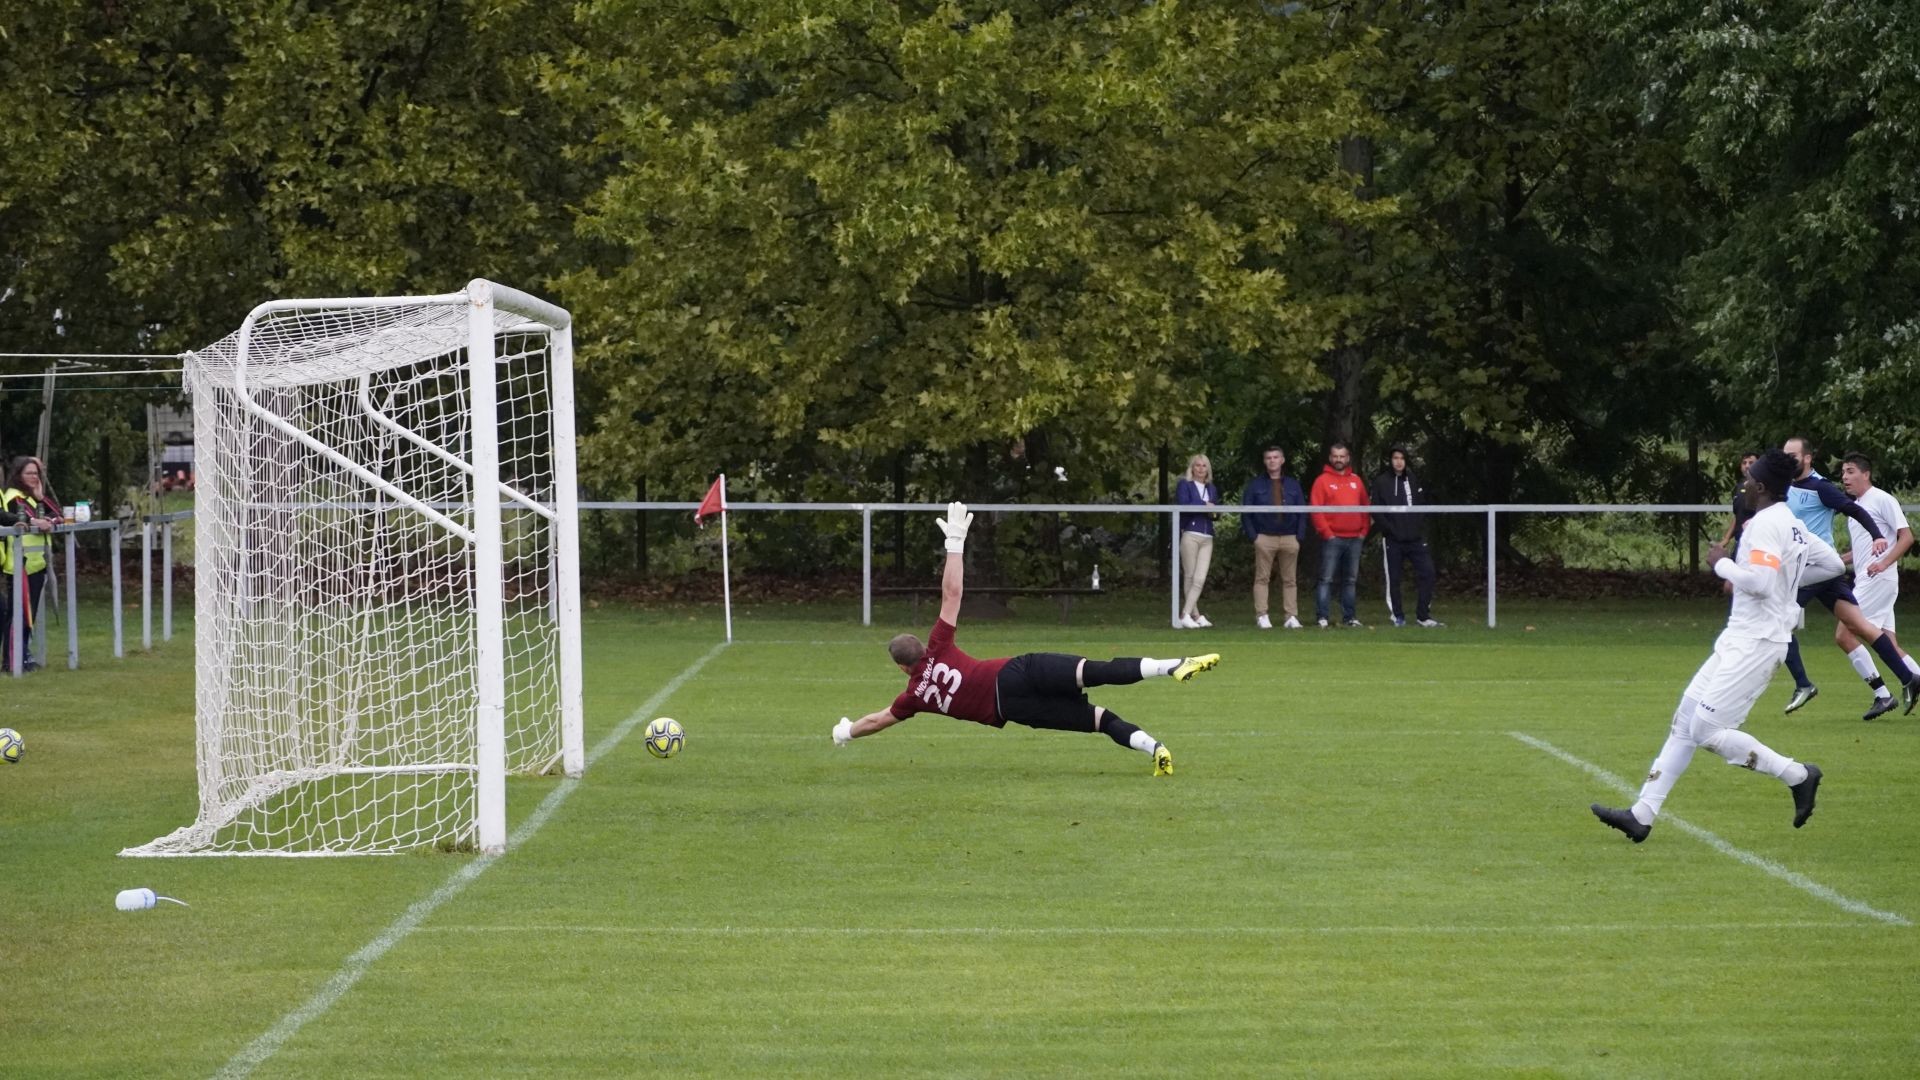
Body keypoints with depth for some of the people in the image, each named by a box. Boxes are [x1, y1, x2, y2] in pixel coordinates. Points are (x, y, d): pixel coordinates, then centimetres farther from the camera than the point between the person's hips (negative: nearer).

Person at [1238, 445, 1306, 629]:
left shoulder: (1293, 485, 13)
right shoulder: (1255, 485, 6)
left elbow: (1302, 513, 10)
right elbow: (1245, 512, 1)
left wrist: (1299, 536, 0)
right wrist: (1253, 536, -8)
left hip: (1289, 538, 2)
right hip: (1264, 538, -2)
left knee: (1290, 580, 2)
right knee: (1262, 578, -4)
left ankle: (1291, 616, 4)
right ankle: (1262, 616, -3)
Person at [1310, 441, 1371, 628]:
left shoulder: (1356, 481, 13)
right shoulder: (1323, 481, -1)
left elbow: (1365, 507, 16)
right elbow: (1316, 510, -7)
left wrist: (1364, 530, 5)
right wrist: (1326, 532, -13)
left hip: (1354, 539, 5)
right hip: (1332, 539, -5)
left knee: (1350, 580, 9)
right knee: (1326, 579, -6)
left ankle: (1349, 616, 14)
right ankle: (1322, 617, -7)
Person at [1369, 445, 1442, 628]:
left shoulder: (1413, 480, 12)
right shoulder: (1381, 482, -1)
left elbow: (1422, 506, 16)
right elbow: (1376, 512, -5)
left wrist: (1420, 527, 2)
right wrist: (1391, 530, -12)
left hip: (1415, 538, 3)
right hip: (1393, 540, -3)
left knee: (1427, 572, -5)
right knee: (1393, 578, 0)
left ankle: (1423, 616, 0)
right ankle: (1398, 616, 10)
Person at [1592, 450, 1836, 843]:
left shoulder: (1766, 524, -17)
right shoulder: (1792, 526, 13)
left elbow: (1760, 581, -29)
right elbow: (1833, 564, 21)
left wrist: (1723, 564, -13)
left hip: (1755, 644, -10)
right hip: (1739, 640, 10)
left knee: (1707, 729, -10)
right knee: (1685, 722, 8)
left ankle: (1797, 775, 2)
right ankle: (1642, 814, 9)